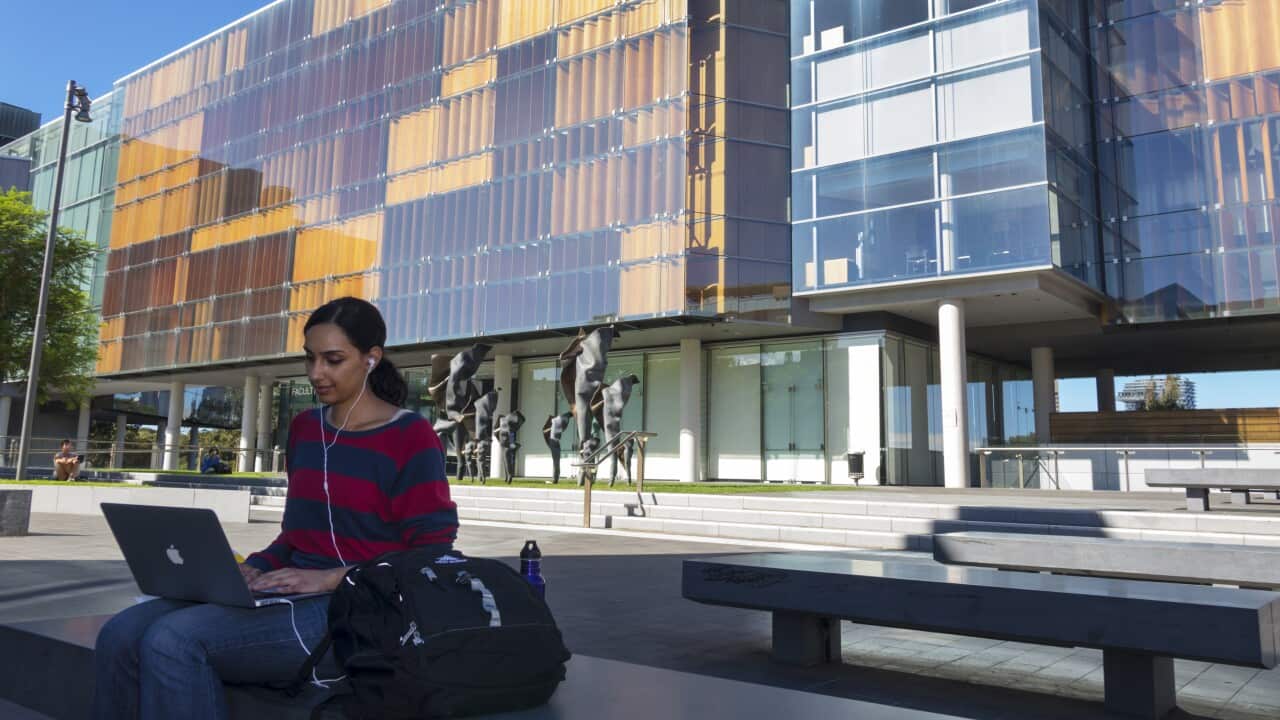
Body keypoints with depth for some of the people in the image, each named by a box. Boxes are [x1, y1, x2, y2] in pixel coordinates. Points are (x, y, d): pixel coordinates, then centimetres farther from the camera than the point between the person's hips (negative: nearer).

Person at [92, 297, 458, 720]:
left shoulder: (411, 438, -8)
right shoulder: (304, 428, 14)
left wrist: (332, 578, -19)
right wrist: (253, 569, 2)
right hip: (292, 594, 7)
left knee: (173, 642, -25)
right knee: (122, 636, -14)